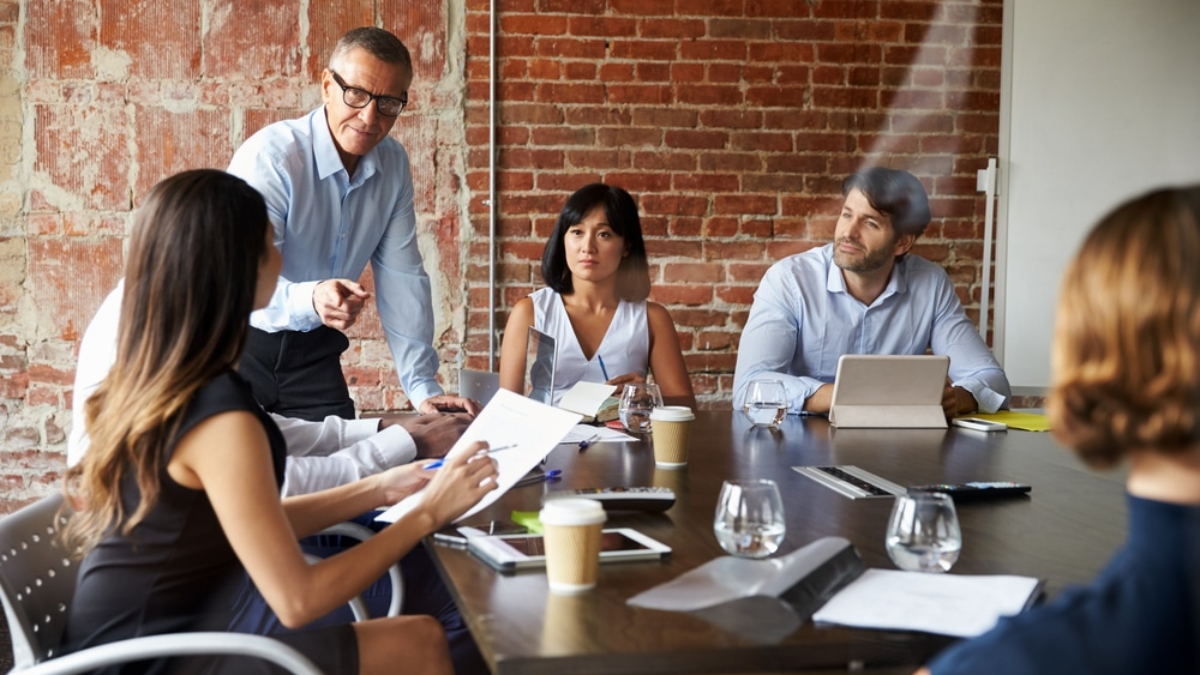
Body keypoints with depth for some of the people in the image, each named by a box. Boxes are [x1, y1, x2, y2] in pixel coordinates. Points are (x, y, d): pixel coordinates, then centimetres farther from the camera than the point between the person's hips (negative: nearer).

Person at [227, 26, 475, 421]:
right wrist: (310, 300, -49)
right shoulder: (268, 158, -21)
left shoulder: (393, 164, -2)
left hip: (314, 349, 5)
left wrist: (423, 388, -7)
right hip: (241, 344, -5)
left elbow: (401, 277, -1)